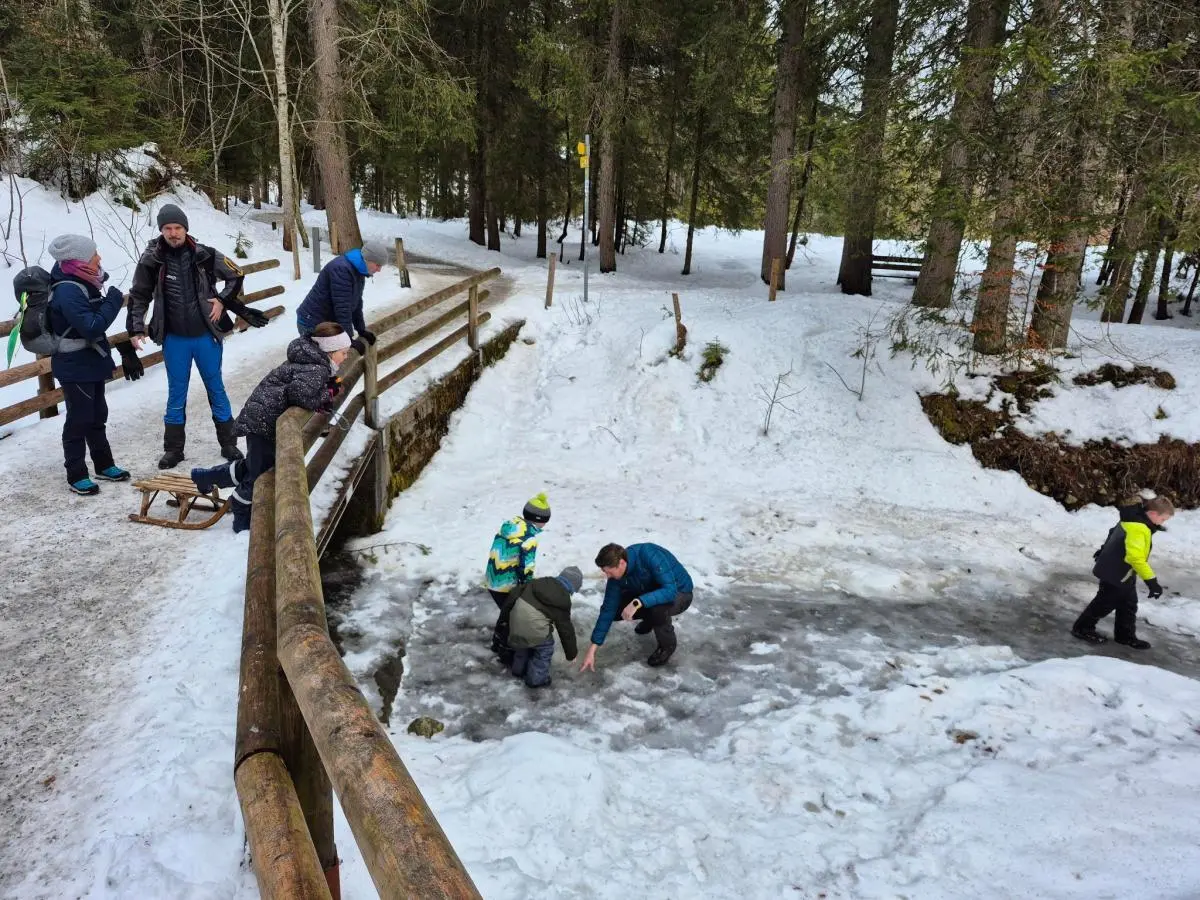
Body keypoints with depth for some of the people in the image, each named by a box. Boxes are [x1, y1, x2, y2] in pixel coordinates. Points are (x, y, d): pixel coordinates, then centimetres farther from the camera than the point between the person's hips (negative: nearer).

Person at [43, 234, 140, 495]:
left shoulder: (82, 283, 6)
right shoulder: (68, 291, -24)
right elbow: (92, 327, -31)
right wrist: (113, 301, -22)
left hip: (91, 363, 9)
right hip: (76, 367, -9)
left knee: (98, 416, 18)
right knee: (79, 421, 1)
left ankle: (104, 465, 31)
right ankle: (76, 475, 14)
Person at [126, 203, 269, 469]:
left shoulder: (204, 255, -8)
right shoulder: (151, 260, -7)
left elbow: (236, 276, 7)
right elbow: (139, 296, 4)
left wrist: (222, 300, -4)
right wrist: (136, 329, -3)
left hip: (206, 335, 0)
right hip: (174, 339, 0)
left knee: (216, 389, 11)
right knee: (176, 394, 9)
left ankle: (228, 443, 22)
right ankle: (173, 449, 21)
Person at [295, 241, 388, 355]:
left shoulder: (358, 270, 6)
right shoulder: (341, 269, -26)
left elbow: (356, 303, 15)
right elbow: (342, 308, -28)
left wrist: (362, 330, 15)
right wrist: (350, 340, -26)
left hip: (330, 322, 10)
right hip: (313, 326, -10)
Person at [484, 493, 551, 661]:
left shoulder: (508, 526, 2)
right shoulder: (529, 538, -23)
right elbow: (526, 570, -21)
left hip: (492, 581, 8)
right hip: (506, 586, -8)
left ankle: (498, 643, 47)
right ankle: (507, 652, 26)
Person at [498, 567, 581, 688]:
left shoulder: (539, 582, 17)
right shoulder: (563, 601, 1)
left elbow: (514, 592, 17)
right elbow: (565, 629, 7)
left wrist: (505, 612, 27)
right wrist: (571, 652, 18)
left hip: (516, 615, 7)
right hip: (534, 625, -7)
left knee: (524, 641, 33)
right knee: (545, 648, 18)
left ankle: (519, 670, 51)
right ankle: (536, 679, 26)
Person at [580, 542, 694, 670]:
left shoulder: (650, 555, -36)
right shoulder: (616, 574, -17)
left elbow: (670, 590, -41)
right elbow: (608, 610, -13)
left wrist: (637, 602, -50)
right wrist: (592, 648, -15)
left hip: (678, 593, -6)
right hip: (649, 592, 6)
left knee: (657, 607, -37)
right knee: (615, 608, -12)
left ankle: (667, 645, -7)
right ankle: (651, 618, 17)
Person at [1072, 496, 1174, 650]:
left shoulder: (1134, 518, 3)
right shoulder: (1138, 529, -29)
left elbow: (1114, 533, 20)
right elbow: (1136, 558, -37)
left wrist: (1105, 550, 36)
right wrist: (1151, 580, -36)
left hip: (1122, 573, 10)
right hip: (1115, 574, -10)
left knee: (1128, 605, 16)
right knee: (1105, 603, 3)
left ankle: (1125, 635, 27)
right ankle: (1082, 628, 17)